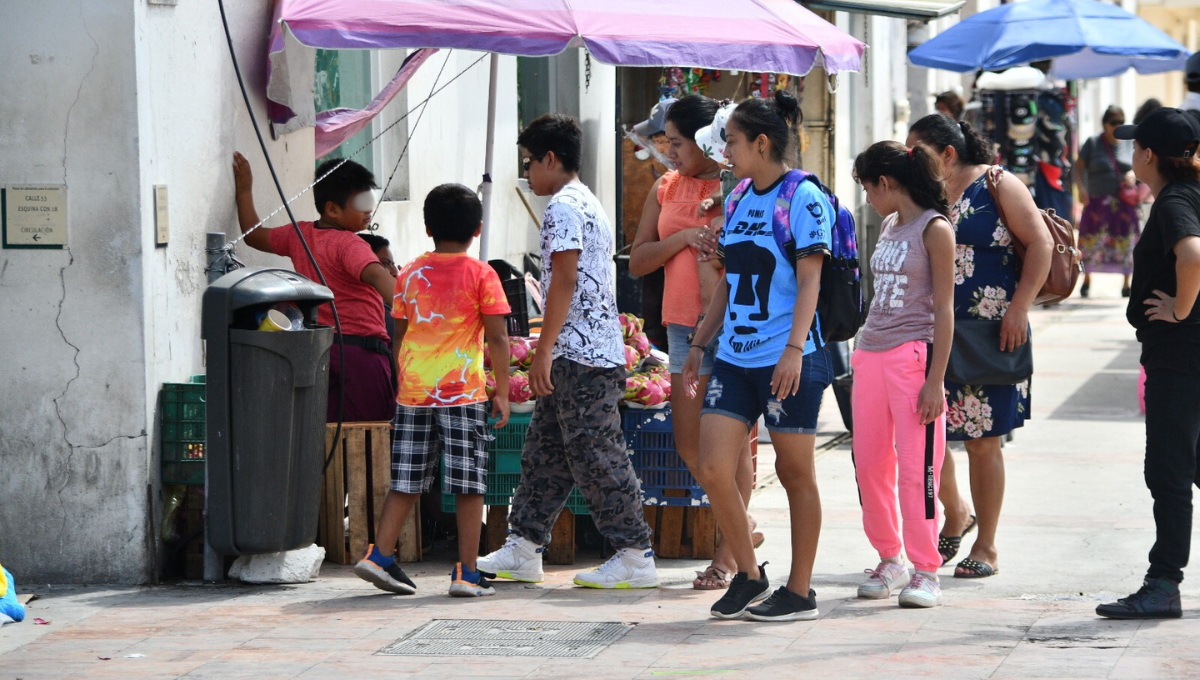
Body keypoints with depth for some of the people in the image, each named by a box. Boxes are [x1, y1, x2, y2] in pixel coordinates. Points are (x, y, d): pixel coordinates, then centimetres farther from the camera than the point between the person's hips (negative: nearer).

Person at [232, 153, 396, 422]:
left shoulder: (299, 235, 11)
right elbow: (376, 276, -32)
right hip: (361, 348, -8)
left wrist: (244, 192, 39)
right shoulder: (348, 244, -13)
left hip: (318, 349, 8)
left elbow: (254, 236, 28)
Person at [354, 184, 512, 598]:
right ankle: (467, 574, 0)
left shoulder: (409, 274, 9)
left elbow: (399, 336, 14)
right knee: (469, 485, 1)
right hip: (463, 392, -4)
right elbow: (497, 338, -5)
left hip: (413, 392, 4)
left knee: (406, 482, 11)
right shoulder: (480, 275, -2)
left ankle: (379, 556, 7)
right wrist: (502, 391, 1)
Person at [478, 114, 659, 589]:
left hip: (579, 355, -11)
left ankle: (636, 558, -5)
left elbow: (564, 281, -19)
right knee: (544, 450, 13)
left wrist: (544, 350, -18)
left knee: (596, 456, -7)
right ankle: (523, 550, 17)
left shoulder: (563, 207, -12)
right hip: (598, 352, 11)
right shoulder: (591, 205, 20)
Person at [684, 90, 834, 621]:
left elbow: (808, 280, -12)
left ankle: (799, 592, 12)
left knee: (795, 474, 3)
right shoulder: (738, 200, 14)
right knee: (712, 469, -3)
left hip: (787, 361, -7)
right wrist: (699, 344, 20)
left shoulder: (802, 198, -7)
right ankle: (748, 574, 12)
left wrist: (794, 348, -21)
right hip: (734, 359, 7)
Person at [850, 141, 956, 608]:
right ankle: (890, 560, 21)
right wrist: (862, 356, 18)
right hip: (871, 354, 8)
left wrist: (936, 380, -15)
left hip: (914, 354, -8)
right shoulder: (889, 226, 15)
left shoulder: (934, 229, -7)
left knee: (916, 466, -7)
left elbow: (944, 310, -10)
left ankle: (925, 572, -1)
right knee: (869, 464, 8)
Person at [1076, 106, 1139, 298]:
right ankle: (1087, 280, 21)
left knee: (1125, 243, 0)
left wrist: (1133, 174, -7)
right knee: (1091, 241, 2)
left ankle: (1126, 284, 10)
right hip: (1097, 201, -1)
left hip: (1124, 203, 1)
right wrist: (1081, 188, -14)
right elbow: (1079, 167, 0)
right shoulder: (1093, 143, 1)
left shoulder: (1129, 143, 8)